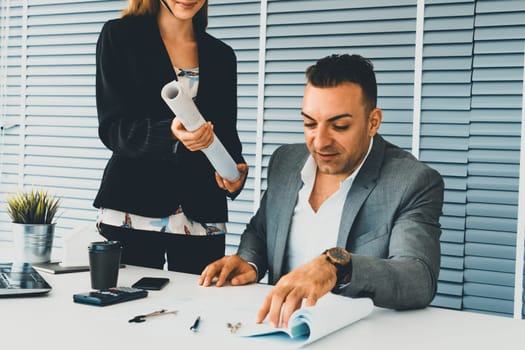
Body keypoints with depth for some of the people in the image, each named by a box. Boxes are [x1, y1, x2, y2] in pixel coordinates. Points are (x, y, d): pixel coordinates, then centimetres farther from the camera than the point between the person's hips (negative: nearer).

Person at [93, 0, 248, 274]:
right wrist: (170, 133, -23)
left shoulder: (221, 55, 14)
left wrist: (236, 172, -6)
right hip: (131, 208, -2)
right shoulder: (119, 36, 3)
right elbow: (111, 129, -5)